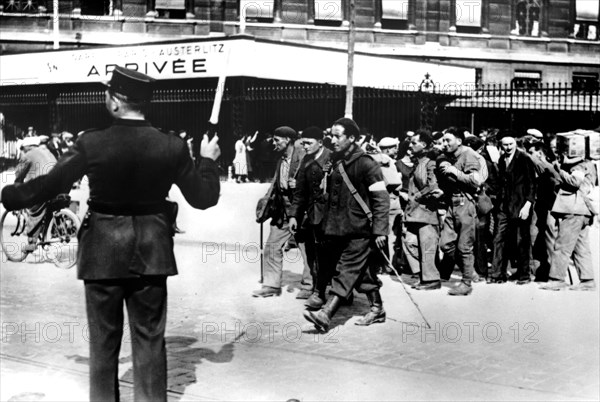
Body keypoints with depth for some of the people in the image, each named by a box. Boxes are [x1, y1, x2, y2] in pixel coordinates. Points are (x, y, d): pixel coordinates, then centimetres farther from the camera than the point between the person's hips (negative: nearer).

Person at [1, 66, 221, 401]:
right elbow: (204, 198, -2)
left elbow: (47, 186, -8)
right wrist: (208, 160, 15)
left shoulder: (92, 144, -14)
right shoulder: (172, 147, -9)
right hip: (151, 252, 1)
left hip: (103, 251, -1)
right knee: (150, 340, 12)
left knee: (104, 340, 13)